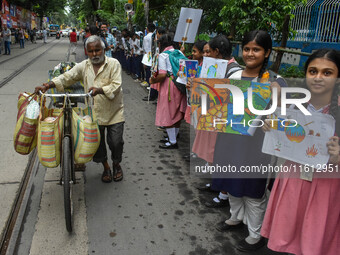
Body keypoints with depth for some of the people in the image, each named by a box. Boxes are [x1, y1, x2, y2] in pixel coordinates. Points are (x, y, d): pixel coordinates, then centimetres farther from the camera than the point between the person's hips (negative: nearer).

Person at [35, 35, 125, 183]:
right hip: (94, 112, 3)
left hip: (114, 112, -3)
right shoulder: (83, 66, 4)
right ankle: (106, 167, 32)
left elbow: (116, 86, -16)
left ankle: (117, 165, 31)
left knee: (116, 142, 3)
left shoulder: (113, 64, -7)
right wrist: (47, 86, -10)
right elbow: (66, 77, 4)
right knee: (97, 142, 9)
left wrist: (99, 90, -32)